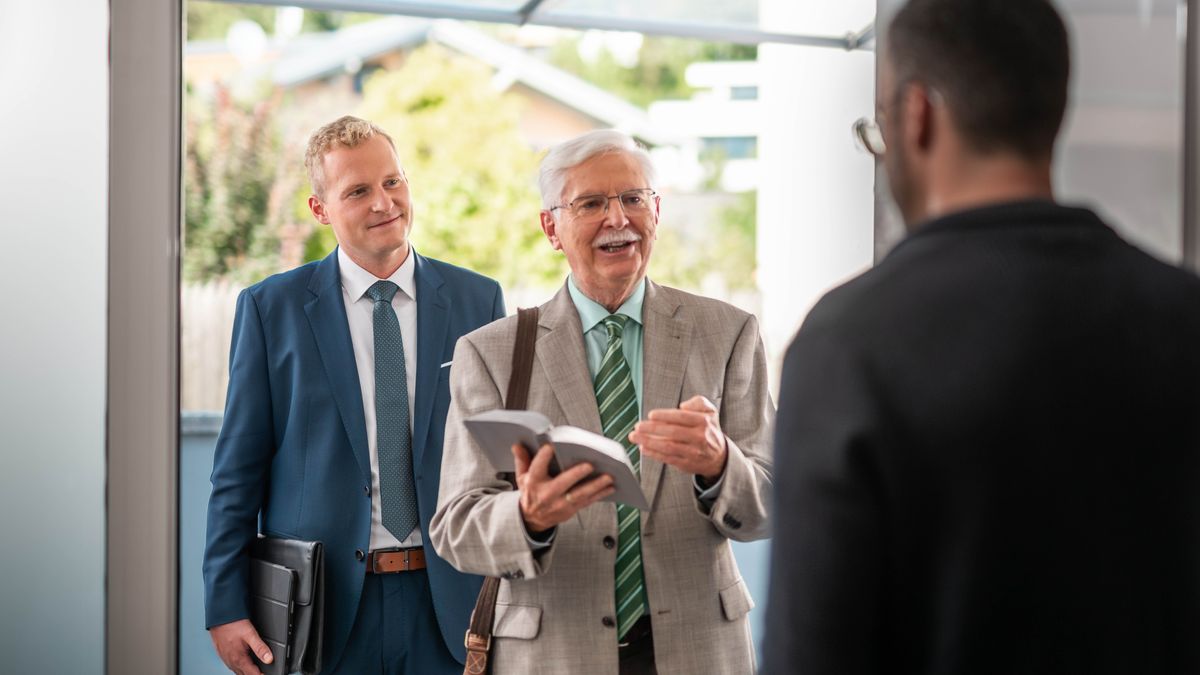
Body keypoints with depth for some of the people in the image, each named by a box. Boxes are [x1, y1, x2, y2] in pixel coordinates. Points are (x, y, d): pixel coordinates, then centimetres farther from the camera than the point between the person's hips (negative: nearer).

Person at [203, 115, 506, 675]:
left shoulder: (478, 300, 5)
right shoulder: (270, 308, 0)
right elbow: (237, 473, 1)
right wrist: (226, 607, -4)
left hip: (448, 604, 2)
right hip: (321, 607, -1)